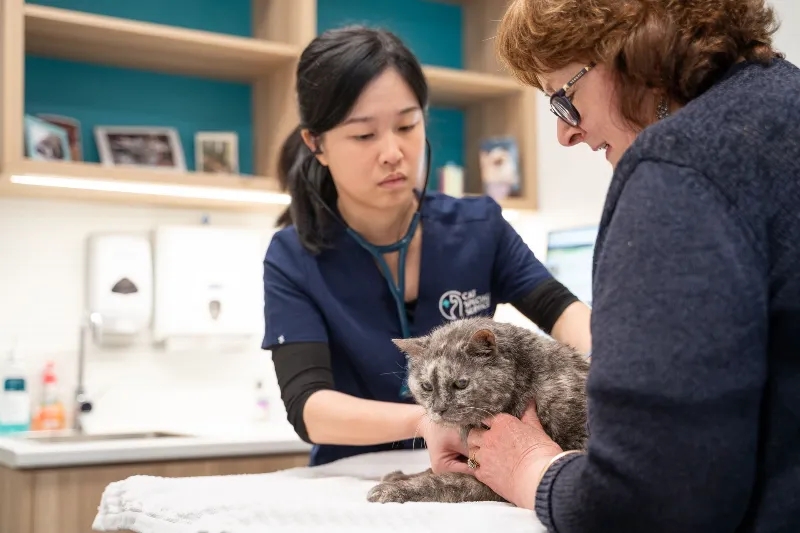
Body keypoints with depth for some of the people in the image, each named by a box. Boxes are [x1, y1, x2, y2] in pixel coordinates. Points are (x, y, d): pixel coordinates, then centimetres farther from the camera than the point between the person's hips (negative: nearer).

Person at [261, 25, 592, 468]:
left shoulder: (479, 227, -3)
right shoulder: (293, 261, -11)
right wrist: (424, 421, -40)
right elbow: (307, 406, -21)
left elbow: (560, 308, -1)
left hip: (474, 476, 3)